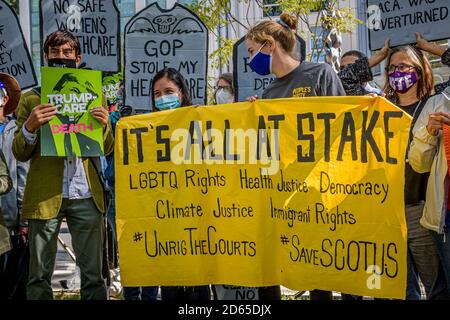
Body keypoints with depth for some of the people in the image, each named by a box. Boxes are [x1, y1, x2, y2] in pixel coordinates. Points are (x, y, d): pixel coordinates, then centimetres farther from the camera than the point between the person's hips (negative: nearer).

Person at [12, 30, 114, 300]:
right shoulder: (31, 100, 8)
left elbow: (107, 149, 13)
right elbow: (20, 154, 4)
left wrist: (104, 125, -8)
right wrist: (29, 127, -16)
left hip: (87, 196, 2)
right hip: (45, 196, -1)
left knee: (93, 275, 4)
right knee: (40, 277, 1)